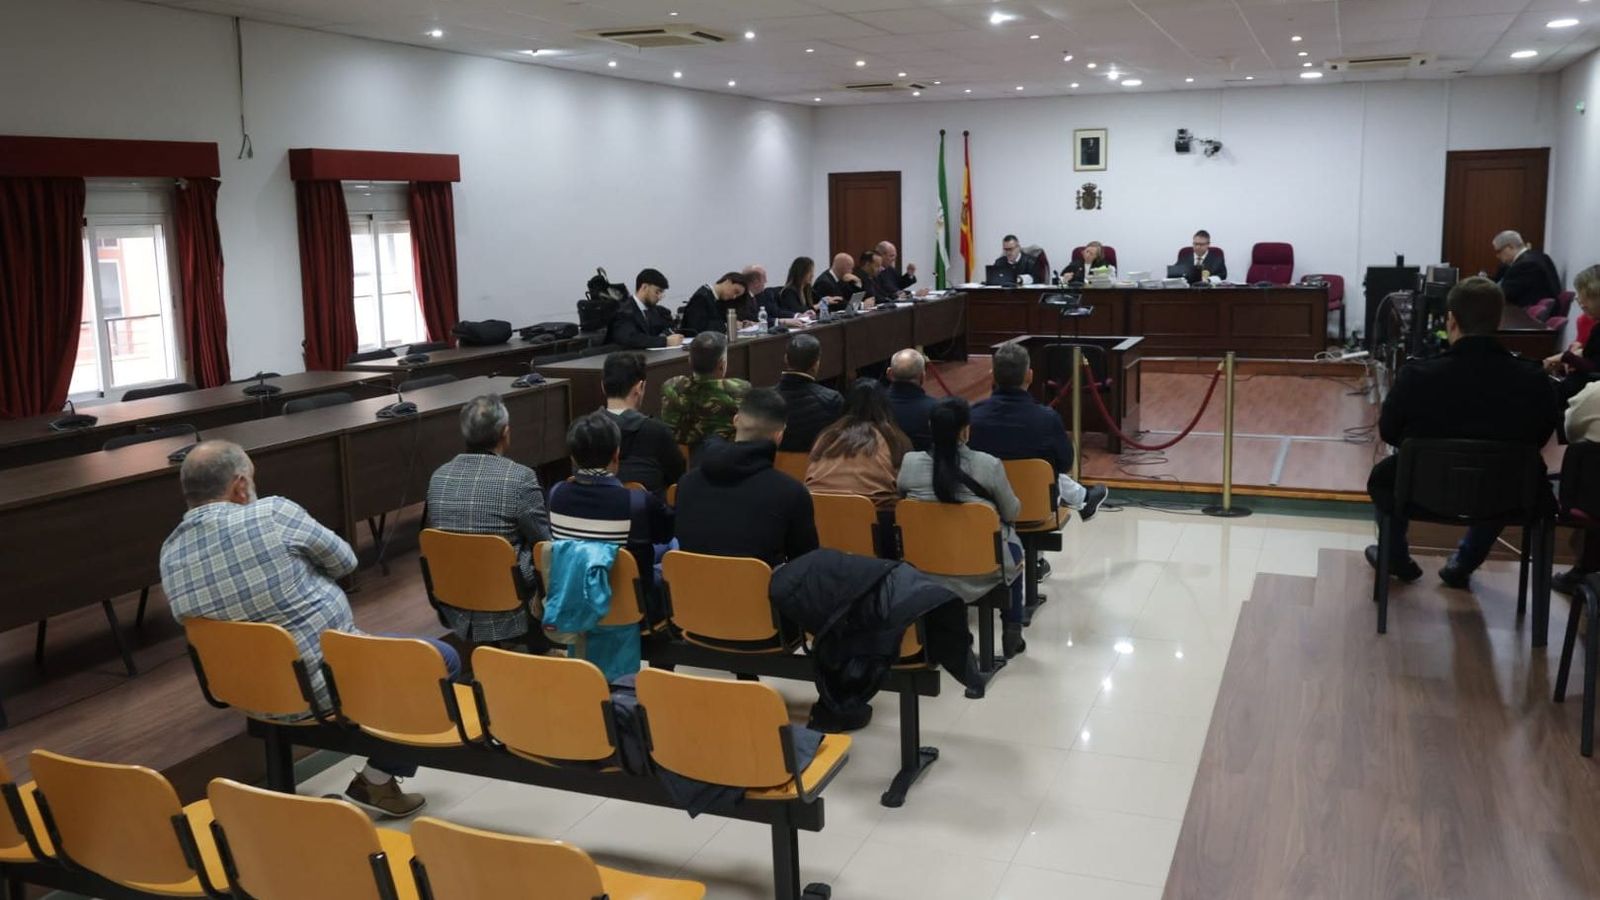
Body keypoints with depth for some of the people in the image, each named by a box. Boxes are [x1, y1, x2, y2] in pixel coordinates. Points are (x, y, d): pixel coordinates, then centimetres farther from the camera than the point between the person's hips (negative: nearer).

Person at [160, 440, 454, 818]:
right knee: (442, 659, 11)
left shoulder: (170, 554, -3)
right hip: (328, 682, -8)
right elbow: (344, 561, -7)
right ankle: (377, 781, 12)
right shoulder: (272, 514, -21)